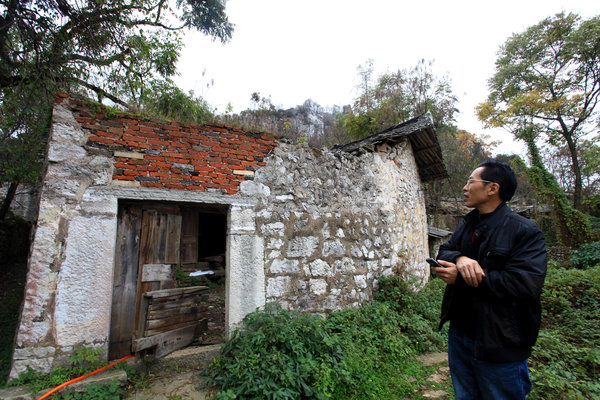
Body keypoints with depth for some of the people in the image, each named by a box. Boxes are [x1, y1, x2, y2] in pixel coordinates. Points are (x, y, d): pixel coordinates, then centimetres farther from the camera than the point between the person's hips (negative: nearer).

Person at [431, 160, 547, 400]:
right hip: (459, 335, 7)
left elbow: (527, 283, -26)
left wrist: (461, 277, -25)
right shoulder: (466, 226, 9)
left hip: (499, 346, -6)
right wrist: (460, 258, -20)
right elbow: (443, 252, 4)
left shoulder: (526, 232, -15)